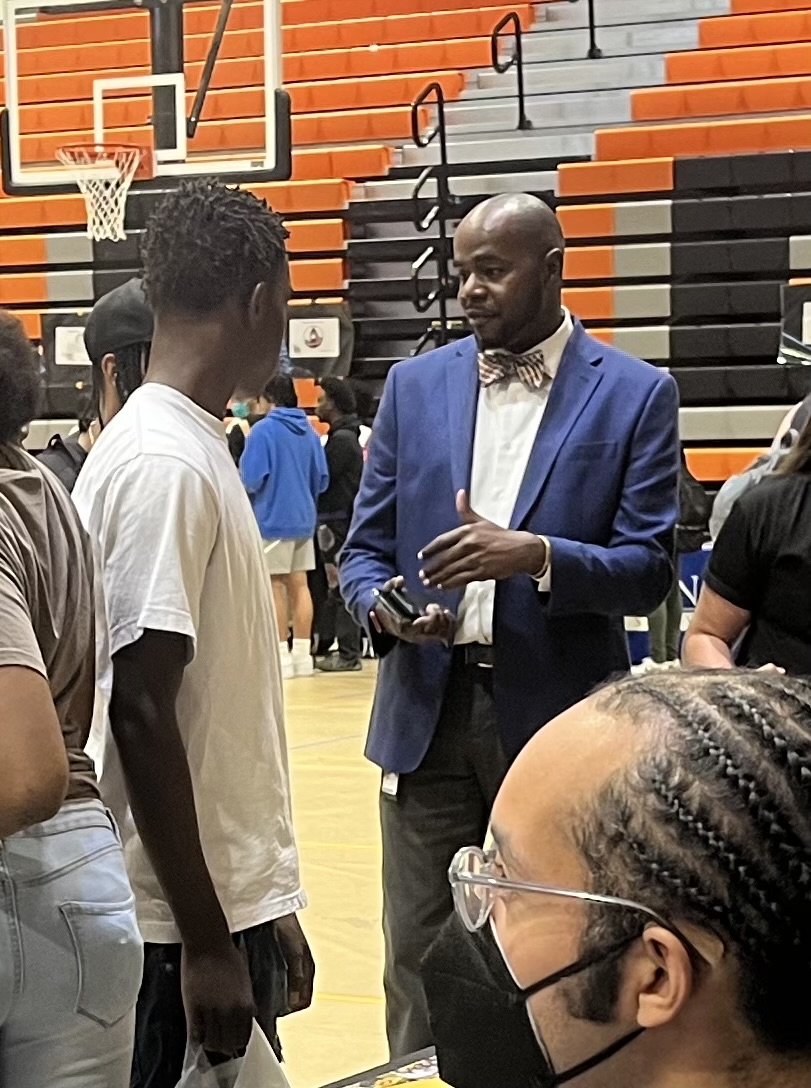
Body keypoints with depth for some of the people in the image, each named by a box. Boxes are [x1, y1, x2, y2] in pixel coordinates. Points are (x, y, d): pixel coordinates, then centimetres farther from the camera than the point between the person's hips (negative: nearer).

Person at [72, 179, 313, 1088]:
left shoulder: (192, 449, 11)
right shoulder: (166, 465, -17)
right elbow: (140, 715, -20)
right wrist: (206, 941, -18)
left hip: (234, 904, 9)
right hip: (192, 925, -9)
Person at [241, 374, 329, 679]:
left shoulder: (263, 430, -11)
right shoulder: (309, 432, 6)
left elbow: (250, 479, -15)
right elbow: (321, 480, 9)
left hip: (272, 519, -5)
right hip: (303, 519, 5)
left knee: (275, 586, 1)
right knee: (299, 584, 9)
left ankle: (282, 655, 2)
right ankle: (302, 654, 11)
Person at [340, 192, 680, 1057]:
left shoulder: (634, 395, 0)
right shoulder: (415, 385, 9)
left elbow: (647, 569, -5)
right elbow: (364, 550, 10)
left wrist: (534, 554, -22)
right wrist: (384, 607, -13)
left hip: (559, 720, -2)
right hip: (430, 713, 2)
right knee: (419, 965, 6)